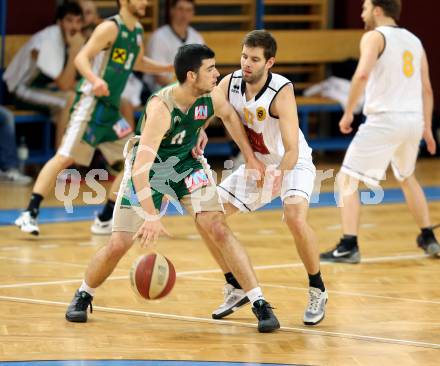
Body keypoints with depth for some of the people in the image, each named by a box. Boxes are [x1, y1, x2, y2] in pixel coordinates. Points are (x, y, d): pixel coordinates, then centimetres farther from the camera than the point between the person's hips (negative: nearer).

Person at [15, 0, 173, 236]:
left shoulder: (137, 31, 14)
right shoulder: (111, 28, -12)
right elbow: (81, 58, -20)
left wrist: (171, 68, 24)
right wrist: (95, 79, -38)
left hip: (111, 108, 9)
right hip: (91, 102, -9)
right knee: (66, 157, -16)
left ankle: (105, 220, 12)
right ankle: (29, 214, -16)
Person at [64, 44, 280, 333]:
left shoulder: (211, 95, -18)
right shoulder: (161, 108, -36)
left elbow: (229, 116, 9)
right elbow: (140, 168, -41)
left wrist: (251, 158, 9)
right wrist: (152, 216, -49)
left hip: (186, 163, 4)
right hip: (147, 169, -4)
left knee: (218, 229, -14)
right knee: (119, 245, -4)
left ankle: (260, 304, -12)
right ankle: (83, 297, 24)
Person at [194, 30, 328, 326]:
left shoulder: (281, 92, -30)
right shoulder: (229, 84, -14)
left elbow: (292, 150, -33)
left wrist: (280, 174, -52)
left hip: (293, 165, -6)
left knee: (296, 219, -32)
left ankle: (317, 291, -11)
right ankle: (237, 289, 14)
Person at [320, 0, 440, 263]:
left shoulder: (374, 37, -3)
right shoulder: (414, 40, 18)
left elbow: (362, 75, -20)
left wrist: (348, 113, -13)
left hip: (385, 119, -7)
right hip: (414, 119, 7)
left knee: (347, 180, 0)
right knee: (407, 177, 31)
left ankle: (349, 247, -11)